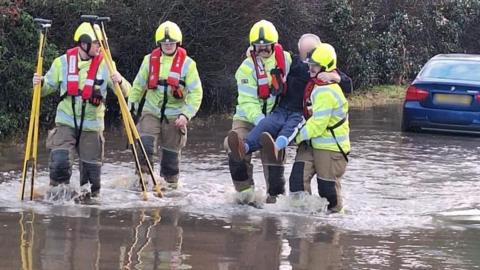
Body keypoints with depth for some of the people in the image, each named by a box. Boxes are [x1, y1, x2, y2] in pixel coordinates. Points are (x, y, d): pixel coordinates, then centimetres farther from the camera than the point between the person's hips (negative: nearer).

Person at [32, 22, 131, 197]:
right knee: (60, 162, -17)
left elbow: (126, 92, -6)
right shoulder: (63, 62, -1)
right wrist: (40, 84, -15)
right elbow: (48, 87, 8)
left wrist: (119, 82, -28)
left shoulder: (104, 65, -3)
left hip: (92, 125, 1)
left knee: (91, 168, 6)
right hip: (66, 122, -1)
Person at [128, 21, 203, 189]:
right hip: (151, 112, 1)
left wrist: (186, 114, -16)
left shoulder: (187, 63, -6)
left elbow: (196, 93, -6)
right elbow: (138, 85, 12)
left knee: (171, 153, 8)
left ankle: (171, 184, 24)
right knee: (145, 144, -21)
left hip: (175, 116, -1)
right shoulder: (150, 60, 1)